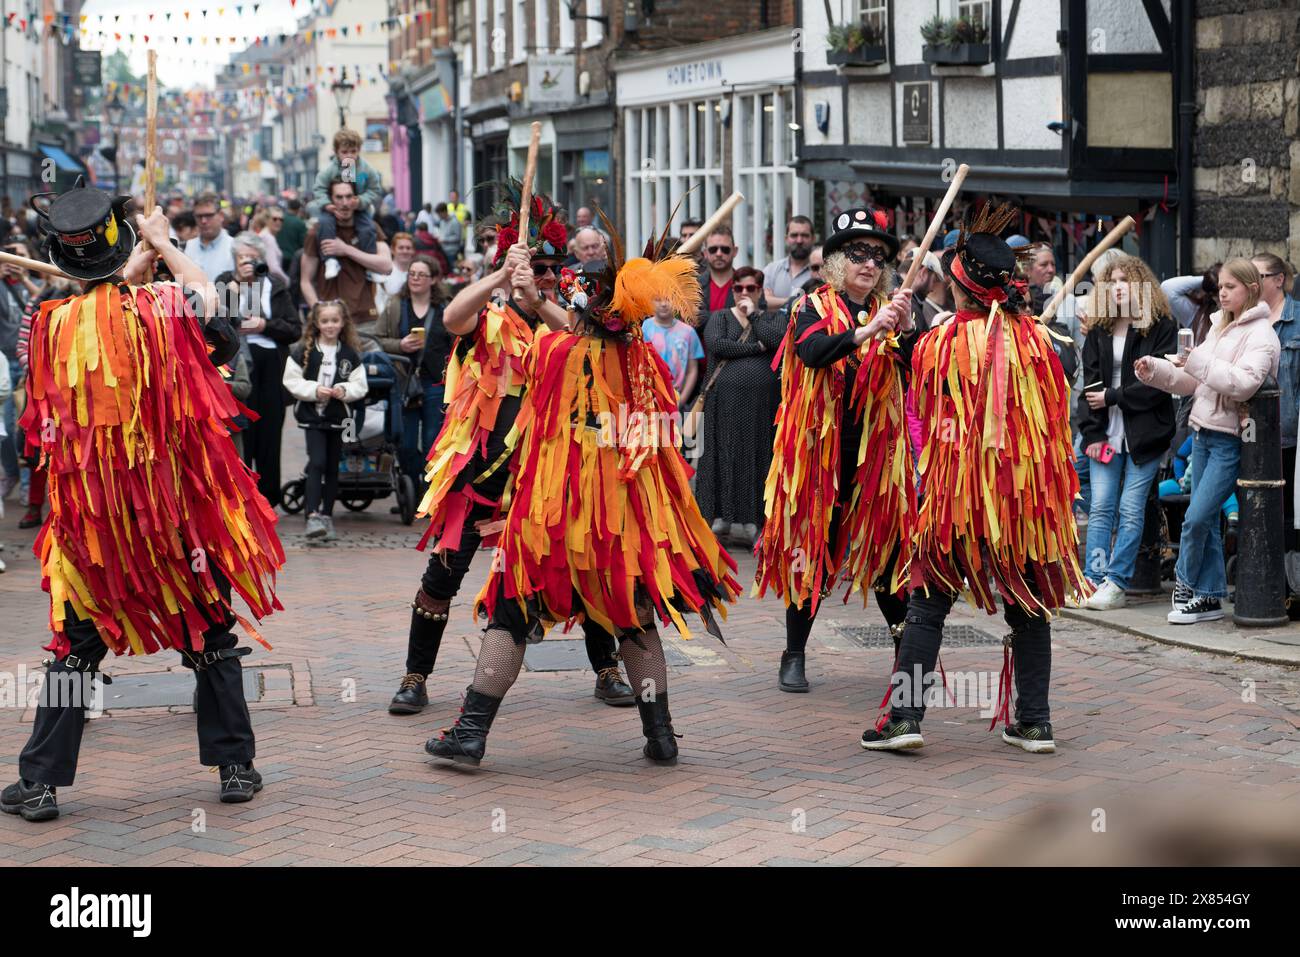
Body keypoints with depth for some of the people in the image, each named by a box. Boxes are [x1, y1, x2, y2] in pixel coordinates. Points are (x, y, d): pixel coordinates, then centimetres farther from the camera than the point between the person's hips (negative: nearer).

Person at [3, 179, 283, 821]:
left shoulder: (52, 325, -5)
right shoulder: (161, 308, -11)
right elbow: (210, 301, 10)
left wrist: (133, 272, 21)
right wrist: (164, 243, 20)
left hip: (89, 514, 1)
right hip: (180, 504, -1)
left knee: (77, 642, 12)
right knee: (209, 634, 14)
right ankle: (235, 768, 17)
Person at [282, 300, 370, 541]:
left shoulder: (350, 354, 2)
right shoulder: (303, 351, -4)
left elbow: (360, 385, 2)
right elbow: (292, 381, -6)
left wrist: (345, 390, -17)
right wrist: (314, 390, -18)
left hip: (338, 418, 3)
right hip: (312, 417, -3)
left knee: (332, 468, 10)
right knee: (317, 463, -15)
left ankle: (327, 516, 19)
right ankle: (313, 515, -19)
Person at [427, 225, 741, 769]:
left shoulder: (555, 351, -11)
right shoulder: (642, 361, -3)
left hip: (553, 508, -3)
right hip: (627, 514, 3)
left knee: (511, 611, 6)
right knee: (635, 618, 15)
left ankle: (471, 731, 5)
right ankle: (660, 734, 14)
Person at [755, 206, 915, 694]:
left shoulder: (888, 310, 9)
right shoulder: (814, 307, -1)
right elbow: (811, 352, -22)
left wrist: (904, 328, -21)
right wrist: (867, 330, -32)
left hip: (876, 451, 3)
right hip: (820, 448, -3)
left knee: (888, 547, 4)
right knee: (812, 548, 1)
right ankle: (794, 656, 12)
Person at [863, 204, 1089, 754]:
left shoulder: (937, 343, -5)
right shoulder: (1032, 338, -1)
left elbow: (926, 417, 7)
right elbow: (1057, 415, 7)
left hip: (955, 486, -2)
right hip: (1027, 486, 2)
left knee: (929, 603, 5)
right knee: (1028, 605, 12)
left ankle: (904, 717, 0)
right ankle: (1033, 723, 13)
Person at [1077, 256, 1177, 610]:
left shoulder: (1161, 327, -1)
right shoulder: (1099, 330, 12)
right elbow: (1089, 383, 7)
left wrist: (1112, 397, -10)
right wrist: (1092, 432, -3)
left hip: (1144, 433, -4)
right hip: (1106, 432, 4)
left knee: (1131, 510, -3)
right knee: (1100, 508, -2)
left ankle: (1116, 582, -1)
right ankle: (1093, 580, -4)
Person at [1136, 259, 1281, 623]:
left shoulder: (1261, 334, -10)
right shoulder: (1219, 327, 16)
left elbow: (1243, 383, -23)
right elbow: (1193, 380, 19)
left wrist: (1197, 360, -26)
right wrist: (1155, 369, 5)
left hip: (1231, 439, -8)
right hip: (1205, 432, 8)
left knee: (1197, 517, -10)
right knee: (1206, 520, 9)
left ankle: (1186, 580, 9)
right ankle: (1209, 597, 15)